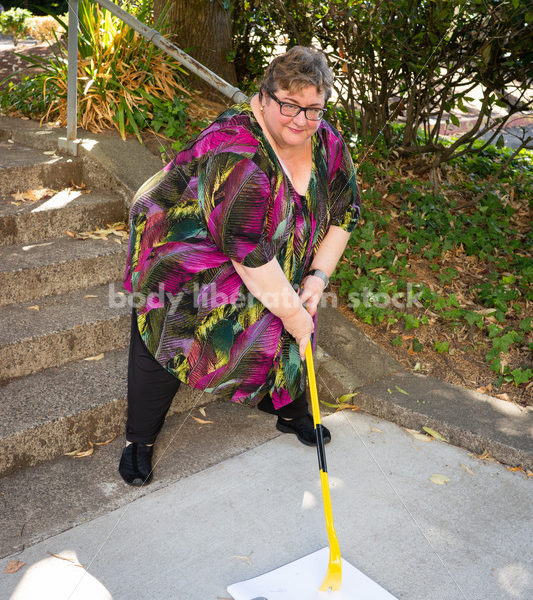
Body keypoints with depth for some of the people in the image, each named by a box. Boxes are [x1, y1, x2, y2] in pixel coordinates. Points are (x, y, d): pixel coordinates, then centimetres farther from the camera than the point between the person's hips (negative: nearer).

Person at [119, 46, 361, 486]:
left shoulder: (327, 143, -11)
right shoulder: (237, 157, -36)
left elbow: (344, 211, 0)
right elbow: (249, 254, -37)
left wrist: (318, 276, -10)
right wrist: (292, 313, -29)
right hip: (183, 247, -7)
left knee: (289, 307, -8)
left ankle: (288, 407, 16)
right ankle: (140, 437, 0)